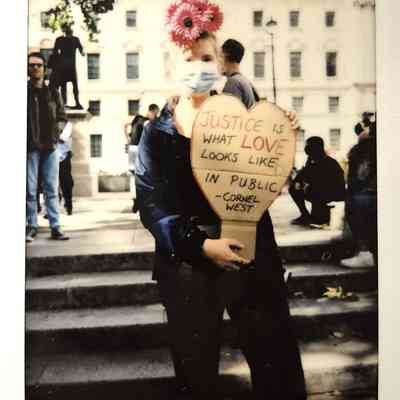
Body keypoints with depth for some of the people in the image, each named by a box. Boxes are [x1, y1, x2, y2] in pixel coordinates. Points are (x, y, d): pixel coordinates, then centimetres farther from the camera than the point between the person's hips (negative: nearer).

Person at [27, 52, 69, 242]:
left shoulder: (52, 93, 12)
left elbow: (62, 117, 16)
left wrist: (54, 135, 0)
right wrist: (31, 140, -9)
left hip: (50, 147, 3)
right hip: (30, 148, -2)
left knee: (52, 189, 4)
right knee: (30, 189, 0)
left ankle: (55, 227, 7)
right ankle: (31, 226, 8)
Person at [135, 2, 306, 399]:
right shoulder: (157, 132, 2)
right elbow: (151, 204, -6)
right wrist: (200, 244, -18)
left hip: (251, 254, 1)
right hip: (186, 263, 0)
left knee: (277, 367, 8)